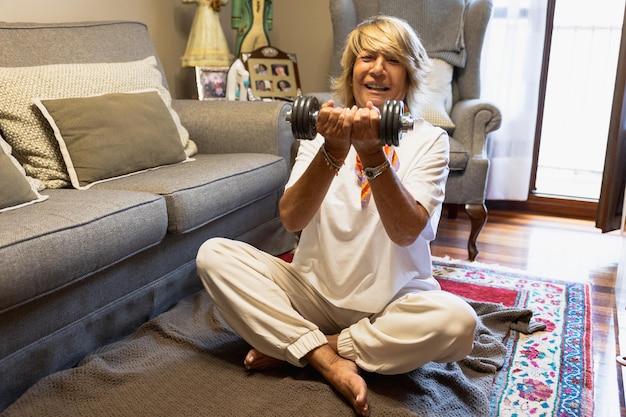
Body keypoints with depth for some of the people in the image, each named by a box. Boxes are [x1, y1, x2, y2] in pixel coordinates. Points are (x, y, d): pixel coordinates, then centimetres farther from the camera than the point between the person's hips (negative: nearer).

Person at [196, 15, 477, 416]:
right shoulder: (325, 130, 0)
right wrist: (333, 152, -28)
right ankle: (329, 361, -17)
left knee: (457, 320, -32)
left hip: (391, 302, -1)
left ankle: (299, 348, -13)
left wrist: (373, 153, -31)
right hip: (316, 291, 2)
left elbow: (405, 232, -19)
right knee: (214, 254, -15)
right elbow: (292, 218, -14)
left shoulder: (428, 140, -5)